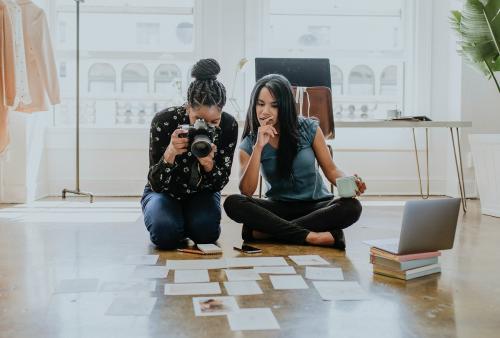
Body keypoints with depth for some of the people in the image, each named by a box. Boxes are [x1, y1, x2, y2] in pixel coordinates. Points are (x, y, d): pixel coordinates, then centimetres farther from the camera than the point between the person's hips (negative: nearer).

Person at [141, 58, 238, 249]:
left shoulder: (229, 126, -19)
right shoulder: (164, 121, -25)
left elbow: (219, 184, -13)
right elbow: (156, 185, -23)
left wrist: (209, 164, -36)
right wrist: (170, 153, -42)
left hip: (202, 194, 1)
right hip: (165, 193, -1)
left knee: (207, 232, -28)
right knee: (166, 233, -29)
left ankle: (187, 224, 9)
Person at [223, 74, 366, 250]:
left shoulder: (308, 128, -4)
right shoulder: (249, 144, -2)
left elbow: (331, 169, 1)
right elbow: (246, 191, -13)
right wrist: (259, 147, -21)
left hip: (316, 205, 0)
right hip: (279, 208, 0)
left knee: (352, 207, -31)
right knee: (232, 203, -26)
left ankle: (265, 231, -28)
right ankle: (313, 236, -31)